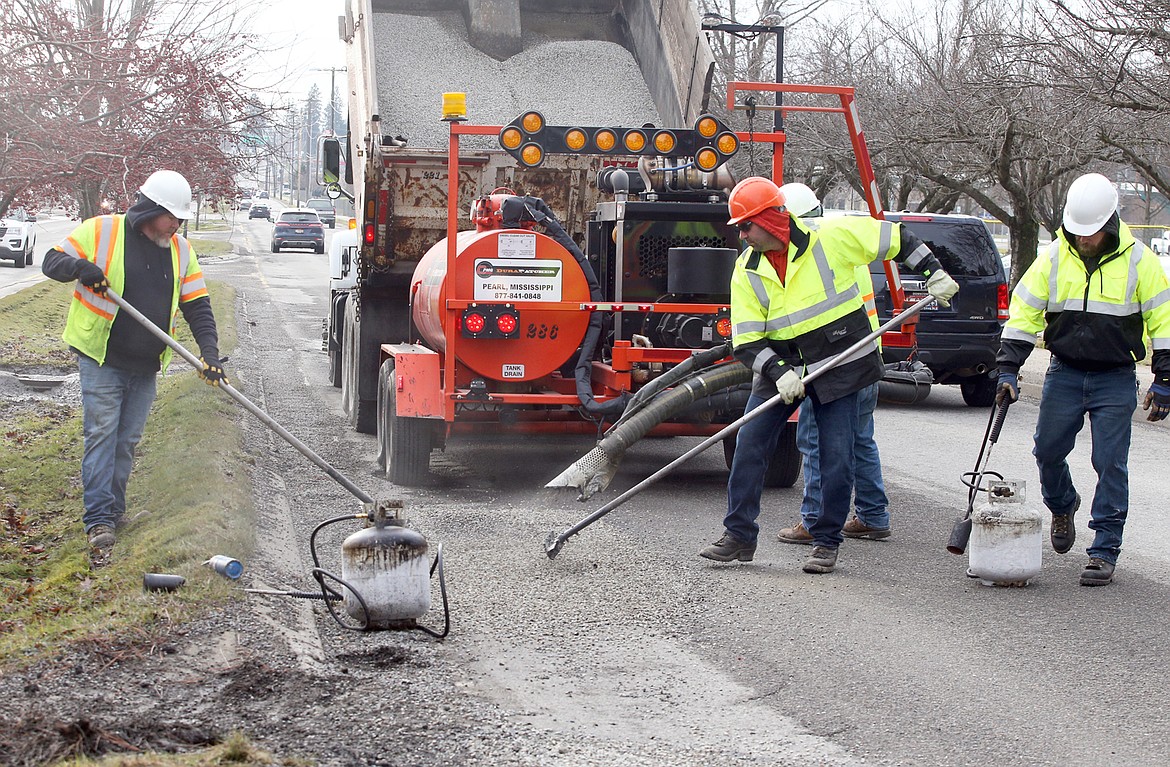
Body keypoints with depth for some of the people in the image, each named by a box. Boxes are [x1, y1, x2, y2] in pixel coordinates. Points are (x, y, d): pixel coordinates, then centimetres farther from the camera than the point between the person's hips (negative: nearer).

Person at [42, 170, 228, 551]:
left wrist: (210, 353, -7)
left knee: (127, 440, 9)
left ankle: (113, 508, 21)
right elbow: (52, 262, -2)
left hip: (146, 366, 5)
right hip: (101, 359, -4)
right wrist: (80, 266, -25)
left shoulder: (180, 250, 7)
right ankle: (98, 518, -10)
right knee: (101, 434, -9)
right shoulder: (101, 231, -6)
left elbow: (198, 306, 6)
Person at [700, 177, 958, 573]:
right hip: (780, 366, 3)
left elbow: (896, 238, -1)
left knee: (836, 458, -3)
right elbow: (746, 340, -6)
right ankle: (739, 535, 6)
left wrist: (935, 273, -1)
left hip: (840, 366, -3)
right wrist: (779, 373, -20)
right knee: (749, 445, -3)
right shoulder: (747, 270, -3)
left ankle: (827, 542, 10)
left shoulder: (833, 238, -13)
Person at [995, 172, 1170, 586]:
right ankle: (1062, 507, 38)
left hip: (1116, 381, -3)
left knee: (1110, 465, -5)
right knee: (1048, 450, 6)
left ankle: (1104, 551, 2)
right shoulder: (1053, 258, -1)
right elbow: (1023, 312, 3)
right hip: (1064, 374, 3)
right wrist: (1008, 370, -4)